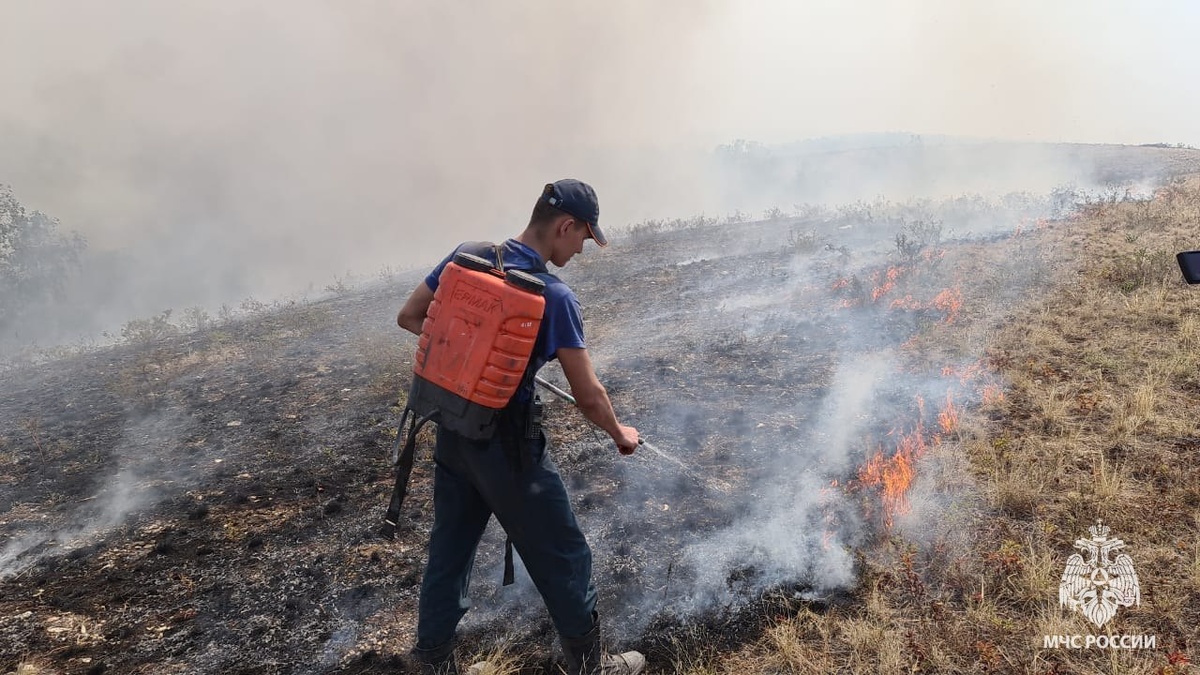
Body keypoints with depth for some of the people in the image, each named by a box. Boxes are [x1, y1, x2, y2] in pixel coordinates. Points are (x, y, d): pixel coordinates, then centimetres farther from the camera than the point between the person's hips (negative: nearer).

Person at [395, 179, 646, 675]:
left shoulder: (466, 255, -4)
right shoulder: (555, 296, -19)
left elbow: (409, 318, 7)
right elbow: (588, 396, -14)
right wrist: (619, 434, 5)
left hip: (452, 430, 6)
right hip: (505, 443, -6)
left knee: (449, 547, 22)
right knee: (561, 555, 12)